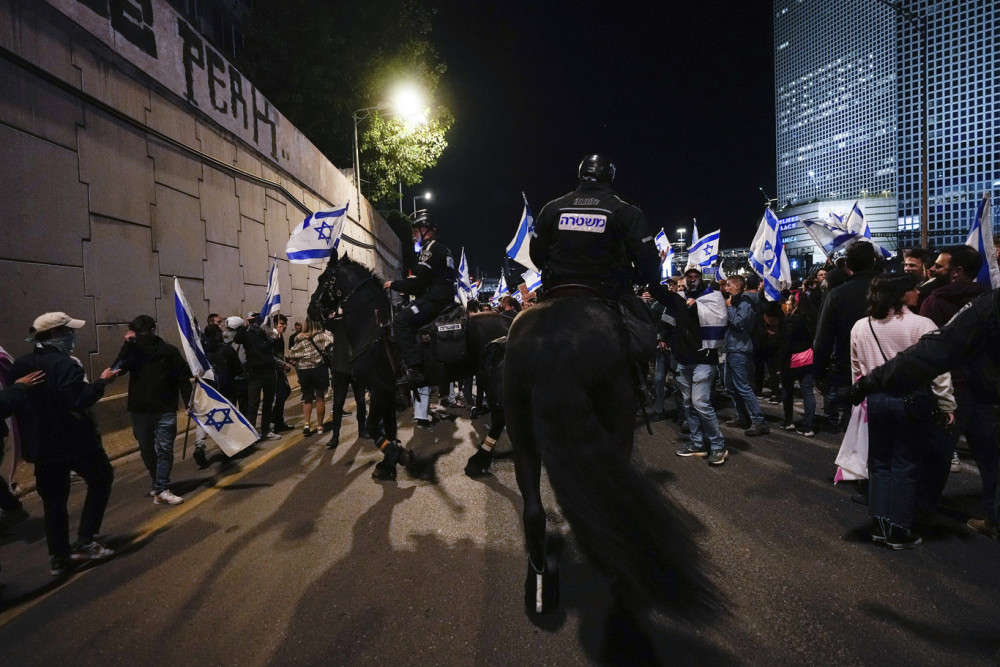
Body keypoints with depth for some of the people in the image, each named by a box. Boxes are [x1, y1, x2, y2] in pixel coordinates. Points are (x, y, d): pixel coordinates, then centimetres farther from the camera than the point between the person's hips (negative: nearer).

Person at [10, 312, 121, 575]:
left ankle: (59, 558, 18)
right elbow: (78, 402, -27)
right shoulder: (64, 364, -19)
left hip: (41, 445, 7)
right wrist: (102, 382, -17)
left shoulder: (20, 365, 7)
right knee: (101, 479, 13)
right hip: (75, 440, -7)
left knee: (53, 500, 14)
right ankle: (85, 541, 7)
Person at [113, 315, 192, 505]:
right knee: (147, 450, 14)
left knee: (164, 449, -7)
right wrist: (126, 345, -17)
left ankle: (161, 489, -7)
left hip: (165, 410, -4)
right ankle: (158, 484, 29)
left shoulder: (169, 351, -4)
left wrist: (189, 402, -10)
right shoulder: (133, 351, 4)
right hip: (139, 410, 4)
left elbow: (183, 378, -4)